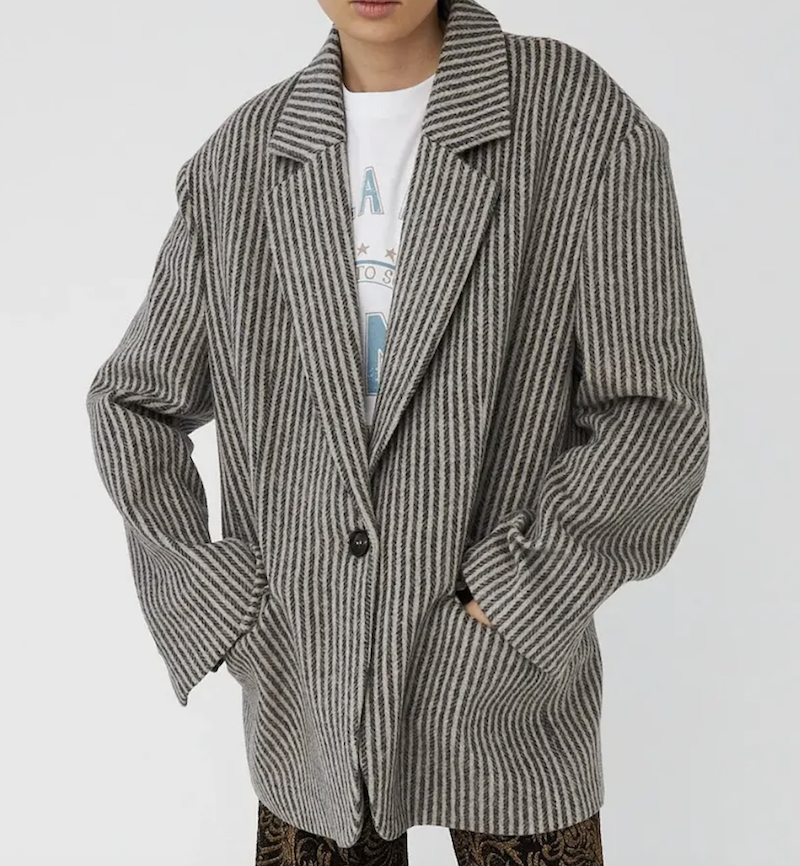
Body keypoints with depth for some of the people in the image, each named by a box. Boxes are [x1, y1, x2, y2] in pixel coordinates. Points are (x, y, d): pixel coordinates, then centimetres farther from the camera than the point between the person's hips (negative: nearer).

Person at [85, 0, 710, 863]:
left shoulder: (587, 118, -12)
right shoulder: (240, 162, -2)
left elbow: (653, 420, -14)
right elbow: (135, 406, 6)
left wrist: (494, 616, -18)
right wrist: (231, 620, -3)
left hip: (506, 685, -2)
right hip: (315, 683, 3)